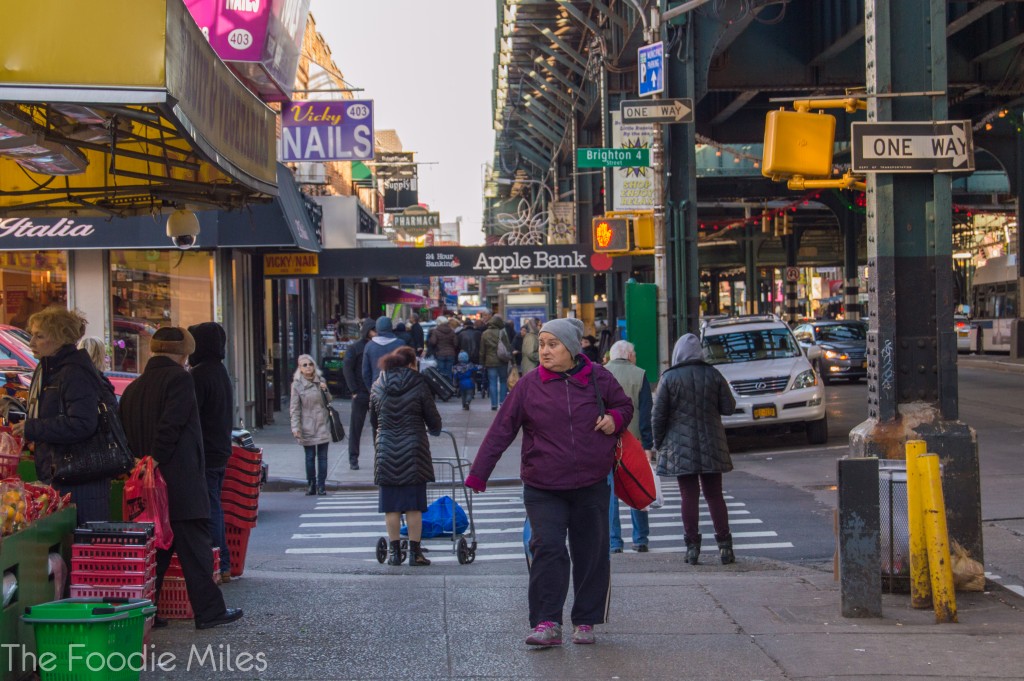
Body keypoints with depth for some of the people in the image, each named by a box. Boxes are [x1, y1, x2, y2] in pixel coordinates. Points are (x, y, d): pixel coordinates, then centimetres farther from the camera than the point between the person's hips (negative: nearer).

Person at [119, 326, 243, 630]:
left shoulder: (133, 387, 14)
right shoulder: (179, 379, -8)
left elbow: (125, 434, 14)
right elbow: (170, 426, -18)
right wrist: (155, 462, -15)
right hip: (180, 483, -7)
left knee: (155, 547, 12)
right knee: (194, 547, 0)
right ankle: (208, 611, 4)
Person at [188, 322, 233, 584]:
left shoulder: (199, 375, -16)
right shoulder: (220, 371, 15)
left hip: (203, 454, -10)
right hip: (221, 451, 10)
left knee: (208, 510, -6)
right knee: (214, 508, 16)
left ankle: (215, 566, -5)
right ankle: (224, 565, 20)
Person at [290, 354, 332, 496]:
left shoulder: (321, 381, 6)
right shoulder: (297, 385, -4)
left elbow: (329, 401, 14)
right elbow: (294, 408, -4)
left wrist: (325, 391, -6)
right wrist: (295, 428, -12)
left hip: (322, 425, 2)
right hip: (307, 427, -2)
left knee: (322, 456, 2)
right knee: (310, 457, 3)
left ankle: (321, 485, 8)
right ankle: (311, 485, 13)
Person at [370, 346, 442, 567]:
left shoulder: (377, 387, 4)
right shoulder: (419, 386, -5)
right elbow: (434, 421, -1)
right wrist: (434, 430, 22)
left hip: (386, 452, 2)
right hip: (413, 453, -2)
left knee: (391, 506, 8)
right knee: (414, 505, 4)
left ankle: (394, 551, 12)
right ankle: (415, 552, 8)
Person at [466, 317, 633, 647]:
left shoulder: (597, 378, 2)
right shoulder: (529, 384, 0)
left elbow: (624, 405, 19)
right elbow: (501, 430, 1)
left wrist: (615, 419, -6)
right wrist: (478, 474, -3)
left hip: (591, 485, 1)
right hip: (543, 488, -1)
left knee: (591, 554, 6)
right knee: (548, 549, -13)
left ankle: (585, 622, 19)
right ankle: (547, 624, -8)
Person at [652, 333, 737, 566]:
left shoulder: (669, 378, -6)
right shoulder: (713, 375, 0)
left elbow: (658, 415, -5)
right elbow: (728, 407, 3)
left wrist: (659, 443, 7)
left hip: (680, 447, -2)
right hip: (711, 446, 2)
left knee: (689, 496, 1)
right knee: (714, 495, 8)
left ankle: (692, 546, 1)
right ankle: (724, 545, 5)